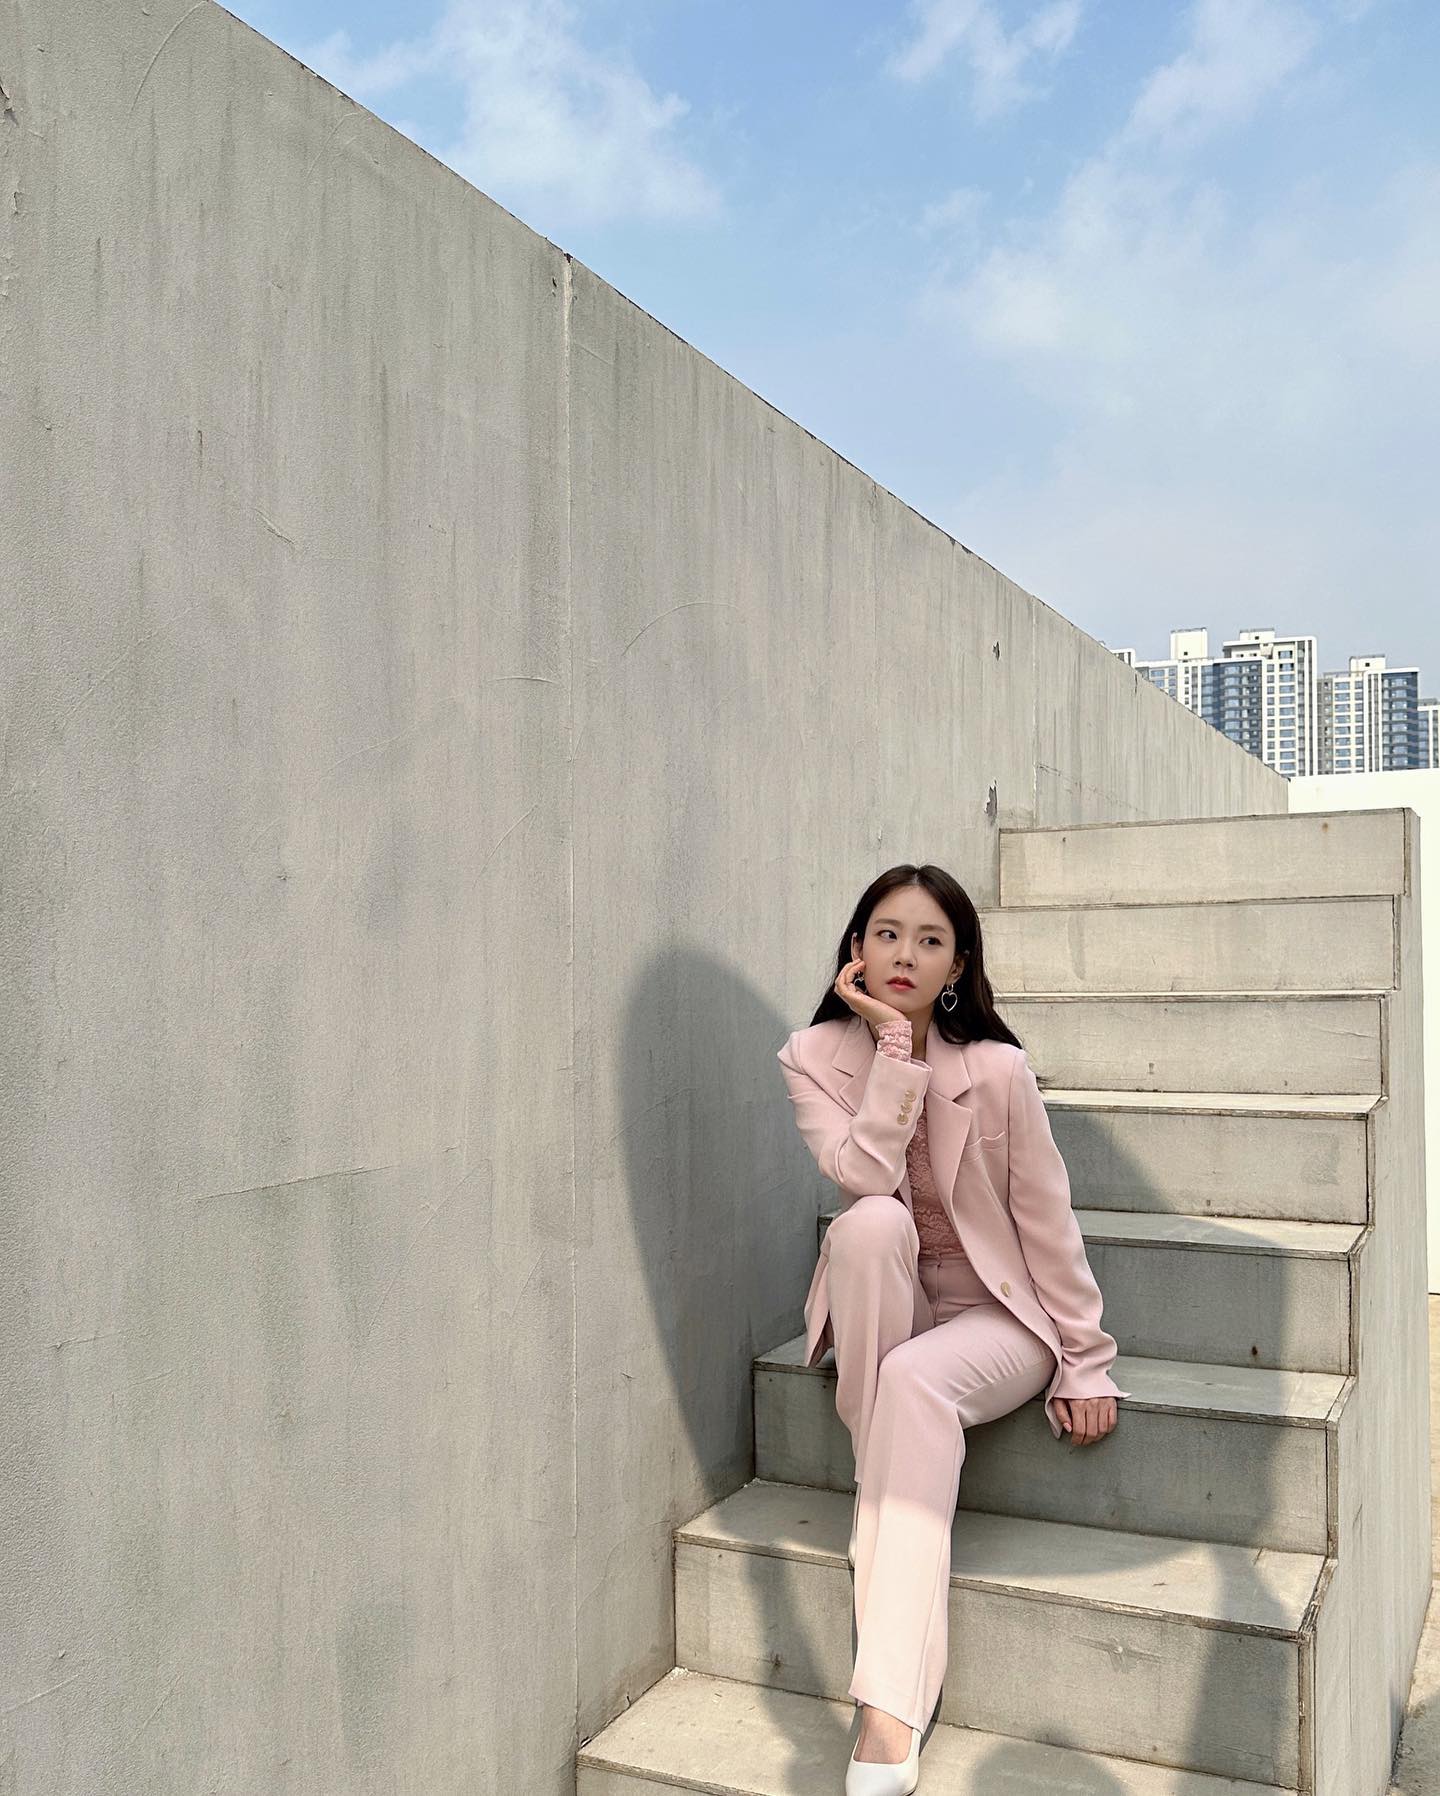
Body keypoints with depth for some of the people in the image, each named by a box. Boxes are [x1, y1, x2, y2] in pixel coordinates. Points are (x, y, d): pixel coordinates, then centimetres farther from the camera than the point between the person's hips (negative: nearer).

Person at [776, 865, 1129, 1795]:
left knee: (915, 1381, -35)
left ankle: (894, 1705, -33)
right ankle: (883, 1515, -22)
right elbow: (865, 1177, -26)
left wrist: (1087, 1360, -7)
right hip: (883, 1309, 2)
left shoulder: (997, 1069, -15)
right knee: (869, 1224, -33)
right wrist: (895, 1044, -28)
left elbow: (1046, 1217, -8)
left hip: (996, 1315, -1)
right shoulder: (814, 1057, -9)